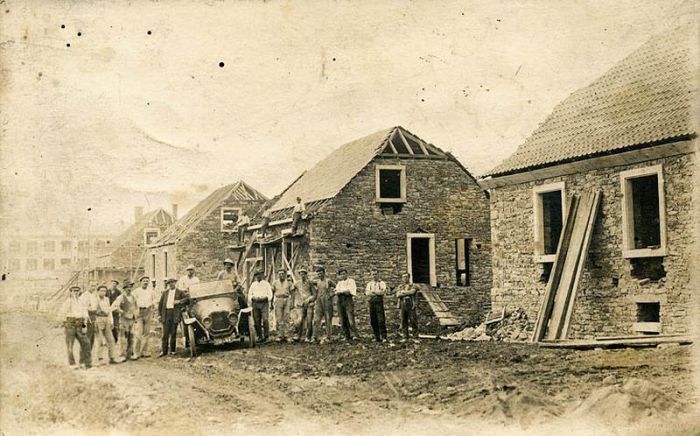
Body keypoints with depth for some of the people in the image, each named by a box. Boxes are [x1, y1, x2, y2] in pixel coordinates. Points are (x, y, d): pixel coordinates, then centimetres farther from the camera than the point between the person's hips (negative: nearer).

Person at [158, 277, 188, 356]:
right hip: (166, 313, 1)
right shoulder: (164, 292, 13)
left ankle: (172, 350, 10)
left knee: (173, 333, 2)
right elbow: (160, 304, 12)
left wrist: (179, 301, -14)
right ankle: (164, 351, 0)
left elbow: (187, 297, -1)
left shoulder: (179, 292, 8)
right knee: (165, 333, -1)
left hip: (175, 313, -1)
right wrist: (159, 314, 5)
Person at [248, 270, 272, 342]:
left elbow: (270, 293, 7)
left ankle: (266, 336, -5)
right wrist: (250, 304, 9)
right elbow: (249, 294, 17)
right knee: (256, 320, 1)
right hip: (255, 303, 3)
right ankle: (260, 336, 7)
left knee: (265, 319, -12)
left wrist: (269, 302, -2)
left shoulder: (266, 283, 9)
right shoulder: (253, 284, 15)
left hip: (264, 302, -3)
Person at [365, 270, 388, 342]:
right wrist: (377, 292, -10)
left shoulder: (382, 283, 5)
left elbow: (383, 292, -10)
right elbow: (367, 293, 3)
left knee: (381, 320, -9)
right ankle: (377, 337, 10)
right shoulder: (369, 283, 17)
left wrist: (373, 291, -6)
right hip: (371, 302, 4)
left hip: (379, 302, -4)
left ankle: (383, 337, -6)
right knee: (373, 320, 3)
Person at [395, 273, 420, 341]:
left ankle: (416, 337, 1)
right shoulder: (400, 287, 15)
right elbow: (398, 295, -2)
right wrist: (407, 293, -8)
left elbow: (412, 292, -17)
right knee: (404, 322, 3)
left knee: (413, 321, -3)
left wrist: (403, 292, -7)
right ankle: (405, 337, 9)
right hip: (403, 305, 4)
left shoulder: (413, 286, 5)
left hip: (411, 305, -4)